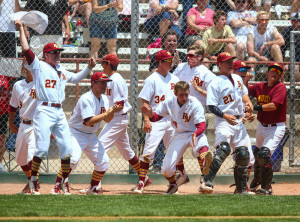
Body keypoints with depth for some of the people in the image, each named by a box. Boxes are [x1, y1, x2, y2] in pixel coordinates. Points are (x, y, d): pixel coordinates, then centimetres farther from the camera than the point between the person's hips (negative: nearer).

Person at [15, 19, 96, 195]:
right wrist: (21, 30, -10)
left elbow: (76, 78, 36)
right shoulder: (39, 67, 1)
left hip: (60, 113, 7)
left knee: (67, 148, 3)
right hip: (44, 111, -7)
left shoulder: (62, 72, 21)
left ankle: (64, 182, 13)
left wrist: (89, 68, 22)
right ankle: (33, 181, -3)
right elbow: (26, 50, -8)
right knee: (42, 147, -13)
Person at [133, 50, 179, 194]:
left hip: (172, 120, 6)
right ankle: (141, 183, -11)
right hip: (156, 120, -6)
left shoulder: (174, 79, 12)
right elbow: (145, 101, -8)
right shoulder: (152, 79, -5)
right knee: (149, 151, -12)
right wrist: (146, 120, -17)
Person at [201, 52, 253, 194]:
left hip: (238, 121, 7)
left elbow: (243, 94, 31)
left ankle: (242, 189, 18)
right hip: (223, 120, -7)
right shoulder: (216, 83, -7)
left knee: (243, 153, 4)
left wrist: (248, 103, 8)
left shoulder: (237, 79, 16)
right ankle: (207, 182, -34)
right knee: (224, 148, -30)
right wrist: (225, 116, -28)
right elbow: (212, 106, -13)